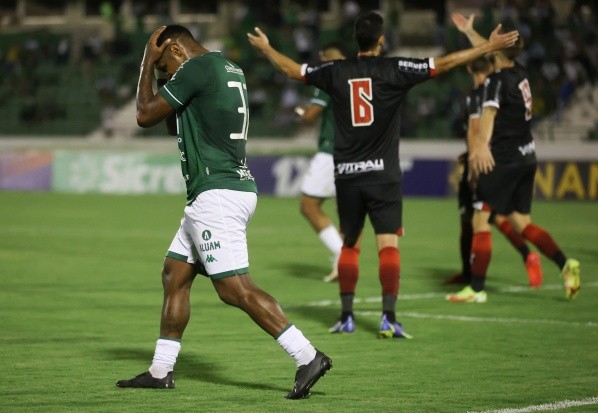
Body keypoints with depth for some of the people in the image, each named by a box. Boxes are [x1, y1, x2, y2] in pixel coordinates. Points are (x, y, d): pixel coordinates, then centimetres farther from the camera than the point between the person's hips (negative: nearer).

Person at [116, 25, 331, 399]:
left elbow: (145, 116, -6)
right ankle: (161, 372, 20)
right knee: (174, 276, 15)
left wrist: (148, 61, 6)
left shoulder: (197, 68, -11)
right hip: (225, 192, 11)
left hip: (217, 195, -11)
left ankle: (308, 357, -17)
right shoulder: (231, 70, 18)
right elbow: (178, 125, 29)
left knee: (235, 288, -14)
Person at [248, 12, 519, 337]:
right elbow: (442, 65, -9)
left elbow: (293, 69, 16)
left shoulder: (336, 72, 3)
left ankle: (346, 317, 16)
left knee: (349, 244, 15)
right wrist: (488, 47, -4)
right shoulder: (394, 69, -6)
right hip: (383, 174, -3)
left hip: (347, 175, 3)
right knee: (388, 245, -6)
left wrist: (265, 48, 34)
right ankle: (388, 318, -16)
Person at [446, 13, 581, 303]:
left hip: (504, 159, -9)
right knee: (521, 223, 12)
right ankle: (565, 264, -5)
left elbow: (489, 112, -31)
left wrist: (482, 145, -46)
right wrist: (469, 31, 43)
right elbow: (490, 52, 31)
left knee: (480, 220, -5)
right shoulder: (520, 75, 12)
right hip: (526, 157, 9)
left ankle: (476, 289, -7)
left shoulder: (498, 80, -12)